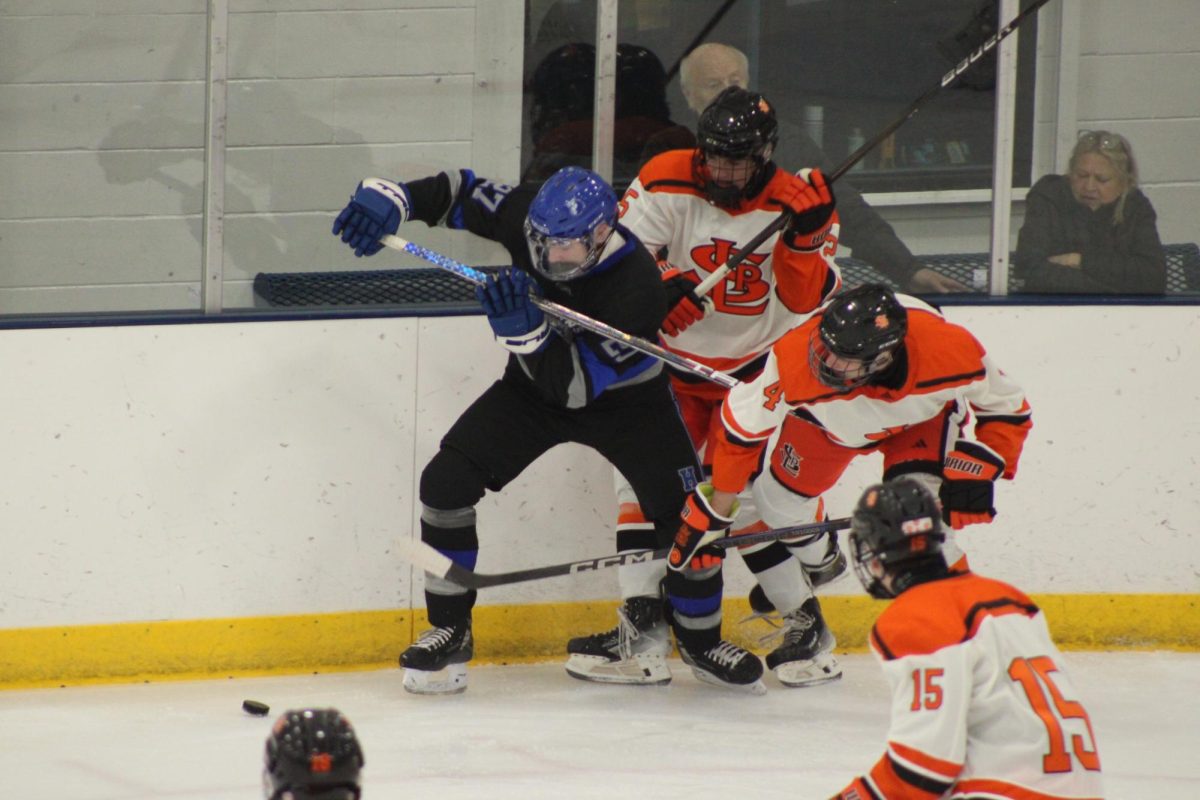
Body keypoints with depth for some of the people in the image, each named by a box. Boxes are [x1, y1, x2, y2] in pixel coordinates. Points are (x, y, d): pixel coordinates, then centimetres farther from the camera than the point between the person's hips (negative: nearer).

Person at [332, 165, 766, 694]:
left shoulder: (636, 287, -38)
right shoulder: (529, 215, -26)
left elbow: (576, 383, -38)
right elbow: (457, 192, -12)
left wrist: (526, 330, -51)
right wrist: (387, 199, -29)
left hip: (621, 396, -3)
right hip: (534, 386, 4)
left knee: (685, 511, -12)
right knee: (446, 480, -12)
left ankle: (700, 640, 15)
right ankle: (449, 632, 3)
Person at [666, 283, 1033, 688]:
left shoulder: (951, 350, -40)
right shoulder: (796, 358, -41)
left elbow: (1008, 410, -20)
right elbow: (742, 430, -24)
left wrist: (975, 472, -32)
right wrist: (711, 514, -18)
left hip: (922, 414, -2)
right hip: (829, 419, 2)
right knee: (774, 500, -3)